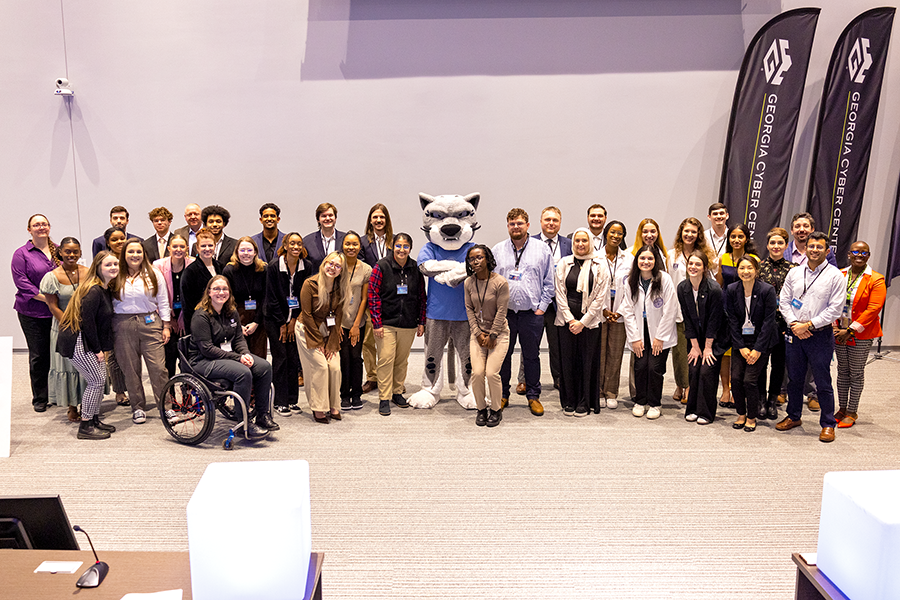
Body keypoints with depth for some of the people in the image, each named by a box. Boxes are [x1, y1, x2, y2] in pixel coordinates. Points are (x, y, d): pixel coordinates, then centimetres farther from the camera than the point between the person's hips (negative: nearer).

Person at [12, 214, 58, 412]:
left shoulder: (58, 251, 11)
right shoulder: (21, 254, 0)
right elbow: (21, 281, -8)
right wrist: (45, 298, -17)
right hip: (32, 312, -2)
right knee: (39, 356, 4)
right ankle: (40, 398, 17)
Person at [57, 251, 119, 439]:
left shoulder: (105, 289, 11)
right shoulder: (93, 291, -19)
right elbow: (86, 321, -21)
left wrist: (105, 347, 10)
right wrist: (97, 349, -15)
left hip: (88, 342, 10)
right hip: (78, 343, -10)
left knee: (99, 379, 12)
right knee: (96, 381, -7)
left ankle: (94, 420, 23)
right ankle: (85, 427, 2)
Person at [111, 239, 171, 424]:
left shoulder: (154, 274, 5)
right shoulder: (116, 277, 5)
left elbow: (163, 302, 7)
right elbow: (110, 303, 9)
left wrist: (166, 326, 3)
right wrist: (110, 329, 6)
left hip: (150, 323, -1)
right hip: (124, 325, 1)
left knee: (158, 367, -6)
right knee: (130, 369, 5)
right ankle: (138, 408, 17)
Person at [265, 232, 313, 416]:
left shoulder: (307, 267, -2)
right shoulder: (273, 267, -9)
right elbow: (272, 297, -7)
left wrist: (294, 320, -4)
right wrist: (282, 323, -7)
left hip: (296, 318, 3)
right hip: (275, 319, -3)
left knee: (294, 358, 2)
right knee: (280, 358, -3)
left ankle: (292, 400, 12)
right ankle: (280, 402, 4)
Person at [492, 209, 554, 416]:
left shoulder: (542, 249, 3)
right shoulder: (497, 251, 6)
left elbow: (549, 283, 5)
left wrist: (542, 307, -1)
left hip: (532, 313, -1)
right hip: (503, 313, 1)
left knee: (532, 356, 7)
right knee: (502, 355, 7)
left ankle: (533, 396, 19)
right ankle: (502, 395, 21)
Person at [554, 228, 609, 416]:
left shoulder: (600, 266, 1)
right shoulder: (564, 264, 6)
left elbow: (600, 297, -3)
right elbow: (560, 294, 4)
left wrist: (583, 321, -8)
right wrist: (570, 319, -5)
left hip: (589, 321, -2)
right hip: (566, 320, 2)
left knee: (587, 361, 1)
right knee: (567, 360, 4)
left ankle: (585, 403, 12)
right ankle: (569, 402, 15)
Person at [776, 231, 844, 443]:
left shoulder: (835, 275, -5)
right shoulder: (794, 273, 8)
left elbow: (835, 309, -9)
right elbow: (784, 301, 8)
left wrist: (809, 324, -13)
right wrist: (794, 324, -6)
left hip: (821, 335, -4)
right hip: (795, 333, 4)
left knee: (823, 382, 2)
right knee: (794, 378, 13)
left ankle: (828, 424, 14)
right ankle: (793, 417, 28)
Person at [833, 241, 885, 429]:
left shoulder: (876, 280, -7)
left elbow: (873, 309, -13)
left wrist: (850, 330, -17)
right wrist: (834, 326, -6)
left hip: (861, 336, -4)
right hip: (839, 333, 4)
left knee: (856, 373, 4)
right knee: (842, 371, 12)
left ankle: (852, 412, 15)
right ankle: (842, 409, 23)